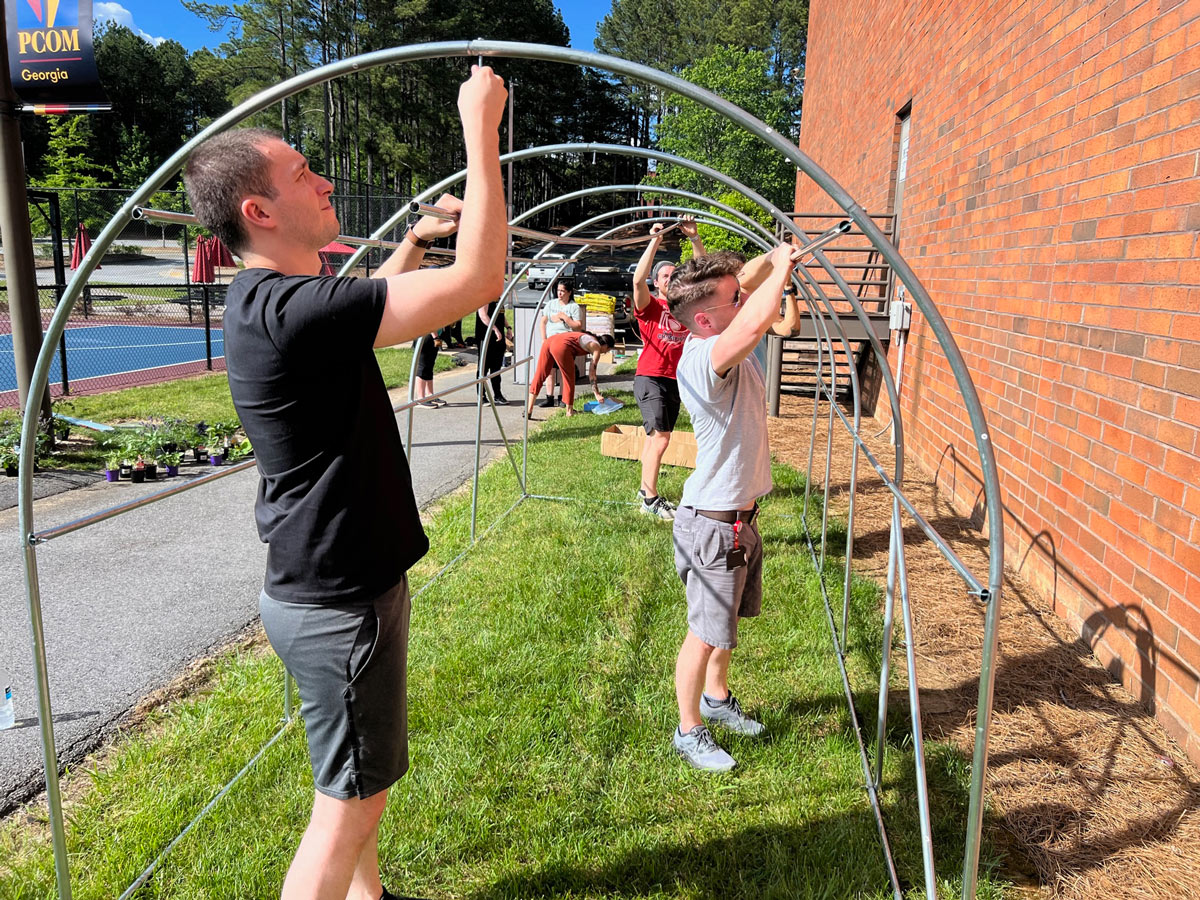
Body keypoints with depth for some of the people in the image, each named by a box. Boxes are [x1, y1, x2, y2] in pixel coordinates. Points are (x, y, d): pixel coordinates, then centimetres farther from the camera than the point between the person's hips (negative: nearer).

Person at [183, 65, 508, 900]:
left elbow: (365, 307, 28)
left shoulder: (268, 299, 6)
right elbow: (479, 280, -28)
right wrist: (481, 128, -19)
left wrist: (412, 243, 17)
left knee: (364, 778, 26)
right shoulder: (290, 312, -26)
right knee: (348, 804, 6)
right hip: (340, 601, -10)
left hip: (337, 581, 10)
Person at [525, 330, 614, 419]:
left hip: (549, 341, 8)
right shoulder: (597, 347, 12)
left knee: (539, 376, 9)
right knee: (569, 380, 9)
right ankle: (569, 412, 17)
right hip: (561, 347, -8)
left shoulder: (588, 338, 33)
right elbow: (592, 372, 8)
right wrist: (597, 394, 11)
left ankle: (528, 411, 10)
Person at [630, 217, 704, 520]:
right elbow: (638, 279, -22)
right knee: (660, 437, -13)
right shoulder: (650, 305, -3)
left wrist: (694, 238, -5)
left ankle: (644, 489, 26)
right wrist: (654, 241, -21)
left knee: (654, 437, 15)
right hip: (650, 378, -6)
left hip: (676, 380, 6)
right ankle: (650, 500, -7)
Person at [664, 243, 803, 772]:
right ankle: (689, 732, 26)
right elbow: (757, 320, -45)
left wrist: (773, 260, 1)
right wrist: (781, 270, -27)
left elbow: (747, 281, 19)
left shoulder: (726, 345, 2)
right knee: (706, 634, 7)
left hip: (740, 516, 9)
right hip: (713, 525, -9)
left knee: (727, 621, 25)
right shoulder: (702, 359, -27)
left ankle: (716, 698, 47)